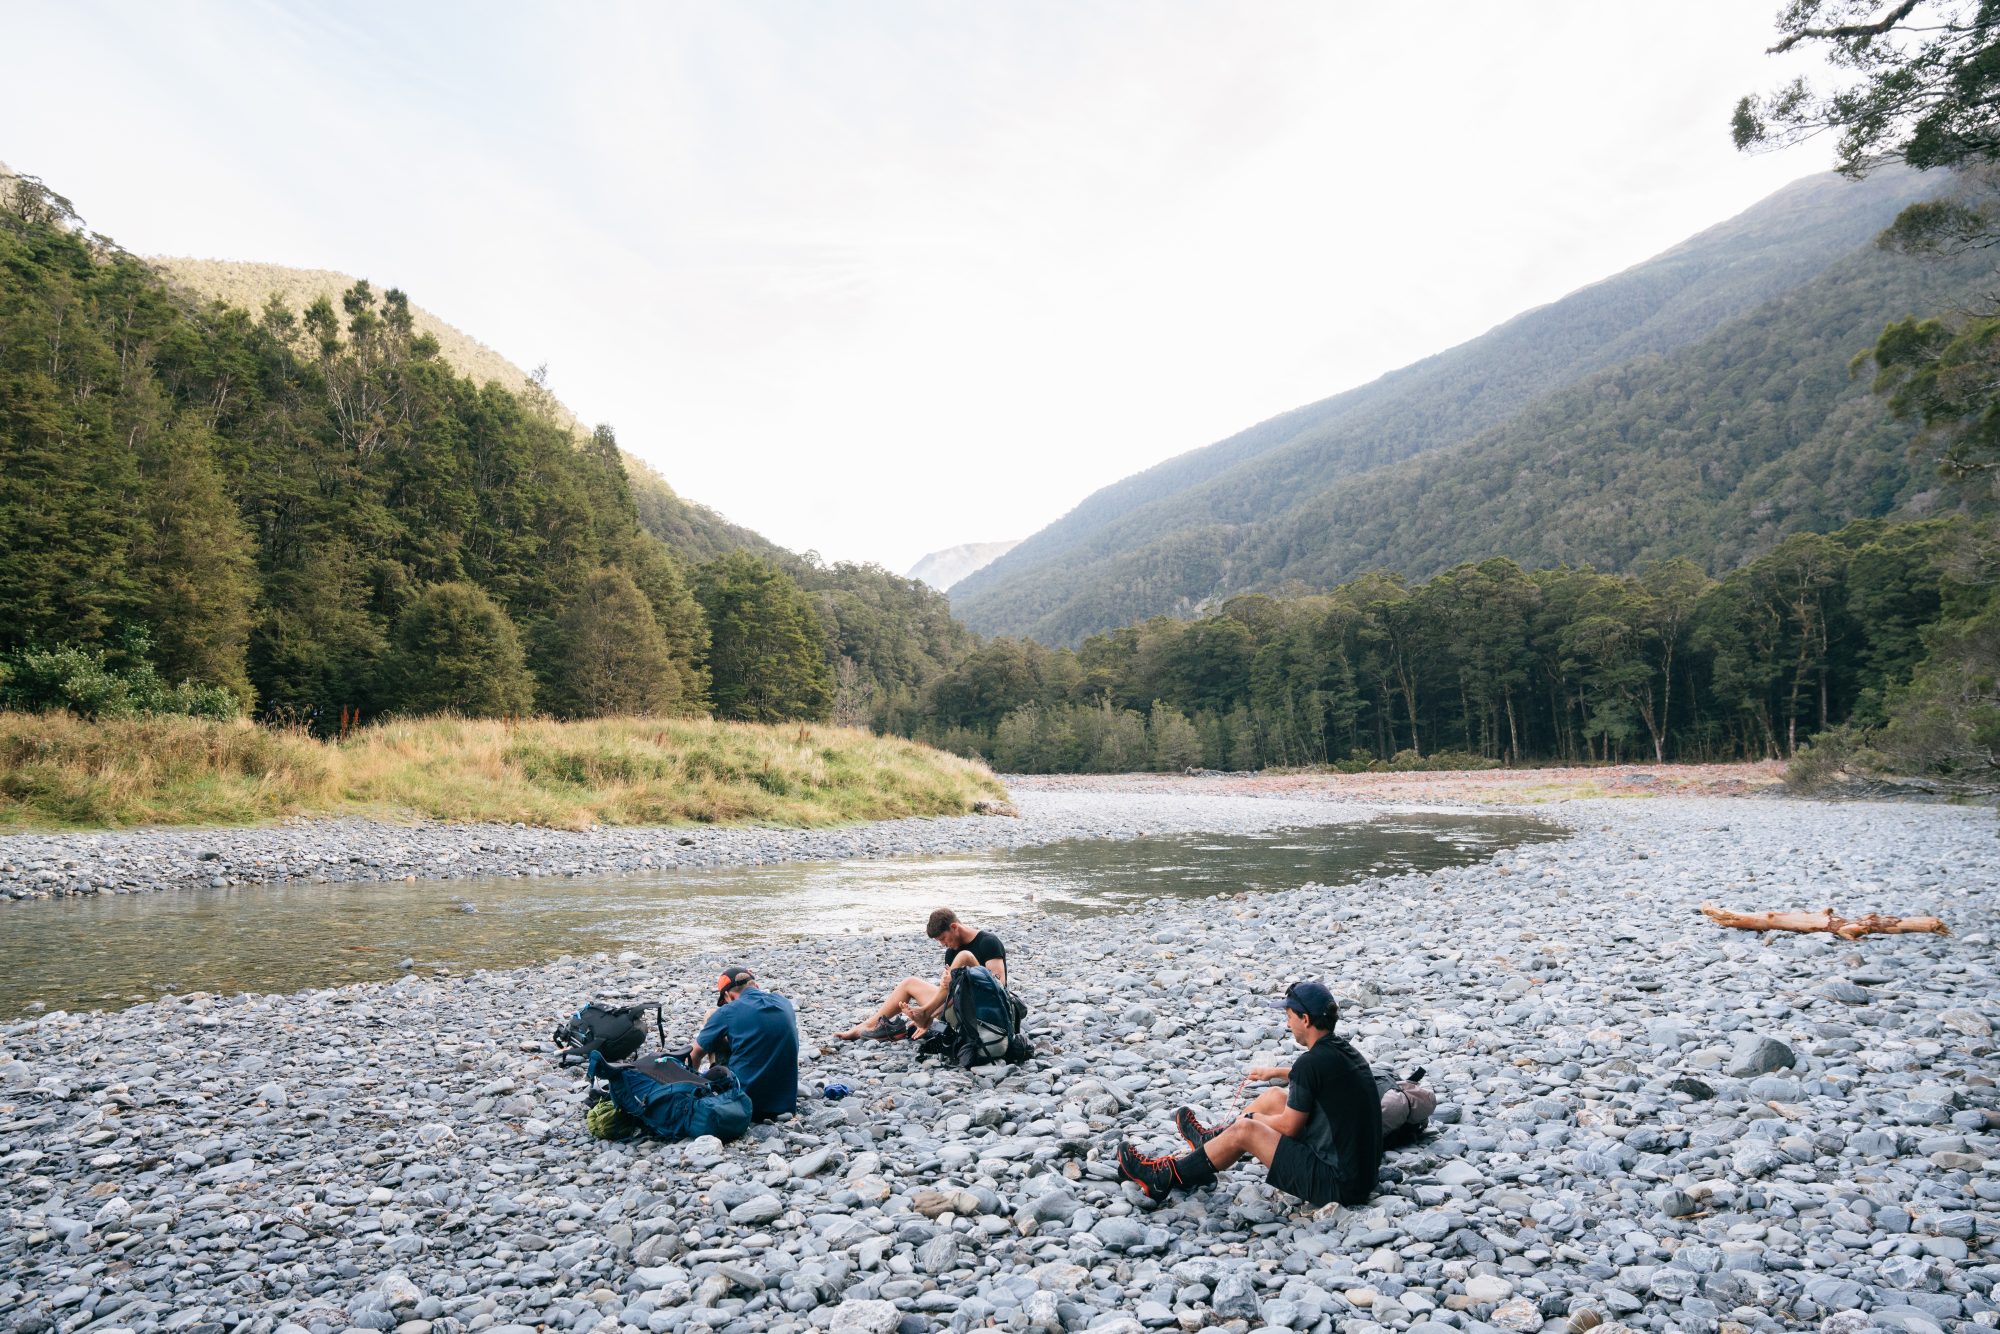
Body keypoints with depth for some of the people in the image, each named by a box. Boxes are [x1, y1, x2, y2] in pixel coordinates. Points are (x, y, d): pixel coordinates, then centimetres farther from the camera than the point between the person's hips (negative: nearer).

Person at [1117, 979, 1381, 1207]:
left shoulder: (1313, 1062, -22)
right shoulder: (1344, 1050, 6)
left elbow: (1289, 1127, -14)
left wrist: (1252, 1118, 5)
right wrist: (1275, 1071, 36)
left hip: (1338, 1183, -9)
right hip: (1363, 1171, 9)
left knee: (1243, 1131, -4)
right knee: (1274, 1097, 17)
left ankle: (1164, 1179, 9)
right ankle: (1211, 1140, 40)